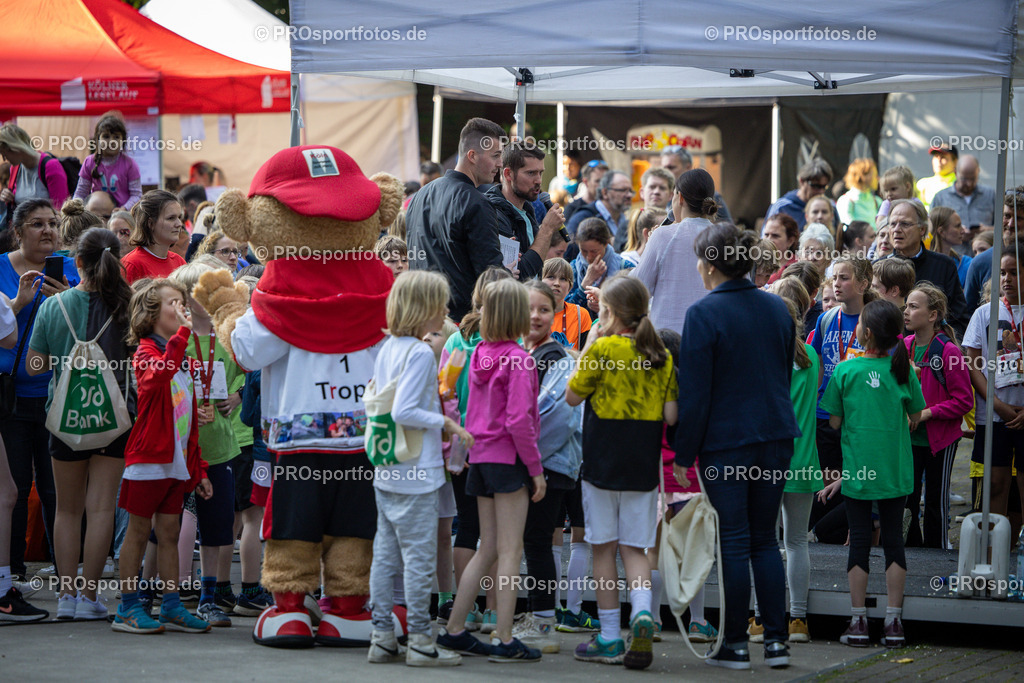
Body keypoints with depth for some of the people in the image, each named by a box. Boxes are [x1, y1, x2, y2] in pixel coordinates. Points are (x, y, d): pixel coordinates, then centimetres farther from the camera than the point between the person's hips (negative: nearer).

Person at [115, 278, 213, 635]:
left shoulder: (185, 360, 17)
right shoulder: (146, 352, -8)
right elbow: (158, 375, -34)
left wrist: (199, 469, 16)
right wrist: (183, 332, -37)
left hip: (179, 462, 7)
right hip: (148, 458, -7)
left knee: (169, 532, 9)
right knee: (139, 530, -1)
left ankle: (172, 607, 12)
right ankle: (128, 609, 4)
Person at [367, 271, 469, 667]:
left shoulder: (387, 348, 10)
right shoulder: (420, 353, -16)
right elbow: (403, 411, -23)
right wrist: (447, 423, -14)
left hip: (386, 470, 8)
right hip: (416, 472, -8)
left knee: (386, 555, 10)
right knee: (420, 557, -2)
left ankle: (382, 636, 13)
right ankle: (419, 641, 2)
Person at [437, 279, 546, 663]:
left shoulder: (479, 354, 6)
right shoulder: (517, 359, -14)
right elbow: (519, 419, -18)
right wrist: (536, 468, -13)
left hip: (481, 457, 7)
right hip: (509, 458, -7)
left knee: (487, 550, 14)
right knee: (510, 551, -2)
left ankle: (453, 631, 15)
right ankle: (505, 642, -2)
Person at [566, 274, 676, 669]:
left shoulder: (604, 348, -11)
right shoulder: (663, 356, 2)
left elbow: (572, 396, -3)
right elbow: (670, 415, 0)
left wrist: (587, 347, 2)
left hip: (603, 457, -4)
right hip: (644, 462, 4)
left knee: (604, 547, 6)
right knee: (635, 548, 10)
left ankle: (609, 640, 8)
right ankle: (642, 614, -16)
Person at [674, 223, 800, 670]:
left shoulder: (704, 314, -12)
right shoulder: (777, 308, 7)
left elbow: (694, 393, -12)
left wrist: (683, 454, -6)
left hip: (725, 440, -5)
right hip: (776, 435, 5)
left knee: (734, 541, 1)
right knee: (764, 537, 13)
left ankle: (736, 644, 5)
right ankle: (776, 639, 8)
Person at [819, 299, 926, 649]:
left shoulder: (845, 371, -8)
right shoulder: (903, 370, -2)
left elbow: (834, 422, -1)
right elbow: (916, 417, 7)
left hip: (856, 468, -2)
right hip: (896, 469, 2)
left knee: (859, 541, 4)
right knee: (893, 540, 7)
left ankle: (858, 623, 5)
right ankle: (894, 623, 7)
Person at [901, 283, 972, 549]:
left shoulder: (948, 350, -15)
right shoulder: (904, 346, 4)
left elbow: (964, 401, -14)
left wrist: (927, 413, -19)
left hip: (940, 439, -5)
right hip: (908, 436, 5)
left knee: (936, 498, 6)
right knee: (906, 495, 9)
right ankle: (910, 548, 22)